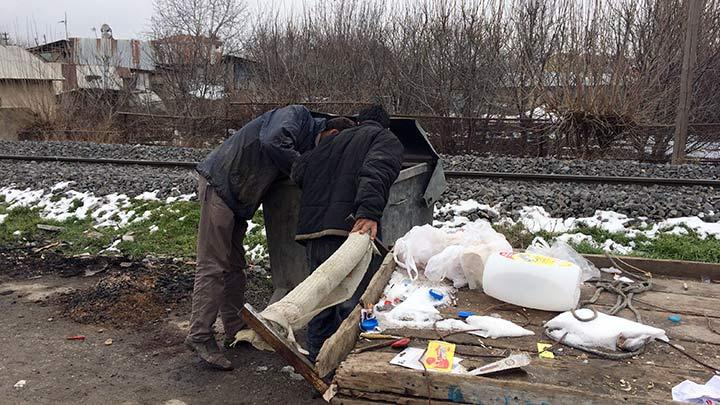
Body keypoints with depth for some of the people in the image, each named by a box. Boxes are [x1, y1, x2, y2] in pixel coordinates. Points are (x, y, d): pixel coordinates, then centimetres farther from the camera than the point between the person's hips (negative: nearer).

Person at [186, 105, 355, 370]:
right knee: (214, 266, -9)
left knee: (234, 266, 14)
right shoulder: (297, 115, -10)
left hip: (237, 199, 10)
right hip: (219, 184, -10)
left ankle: (236, 329, 24)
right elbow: (274, 141, -31)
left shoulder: (307, 147, 16)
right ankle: (200, 337, -4)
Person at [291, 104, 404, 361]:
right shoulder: (386, 140, 10)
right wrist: (369, 212, -27)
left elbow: (298, 172, 17)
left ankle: (317, 363, 29)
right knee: (352, 305, 0)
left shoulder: (332, 140, 27)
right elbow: (376, 172, -13)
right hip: (348, 232, -6)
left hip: (312, 232, 6)